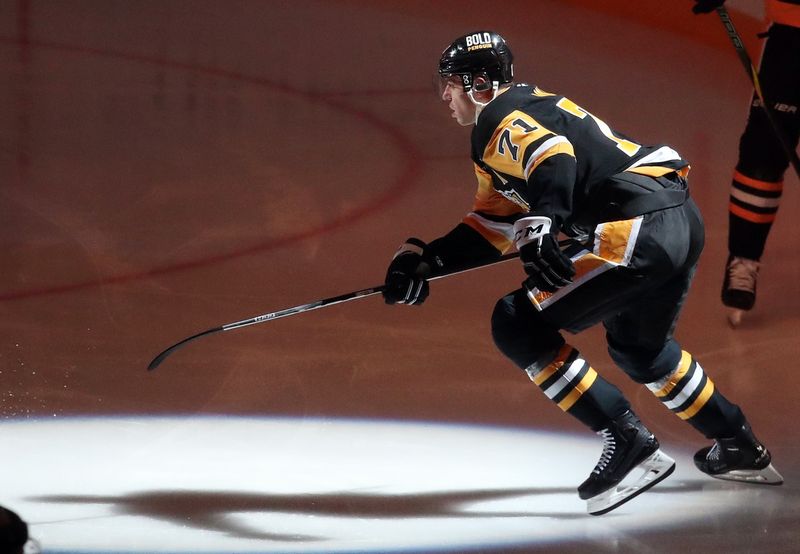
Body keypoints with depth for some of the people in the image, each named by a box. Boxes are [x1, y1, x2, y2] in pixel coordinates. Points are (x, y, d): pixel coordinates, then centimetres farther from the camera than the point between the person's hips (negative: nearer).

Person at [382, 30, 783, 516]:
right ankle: (740, 448, 43)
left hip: (636, 229, -11)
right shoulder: (533, 109, 27)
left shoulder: (500, 119, -3)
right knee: (639, 347, 34)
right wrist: (425, 259, 21)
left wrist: (540, 228, -39)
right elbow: (495, 228, 28)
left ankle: (630, 443, -10)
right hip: (684, 220, 11)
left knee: (518, 325, -8)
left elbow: (552, 155, -26)